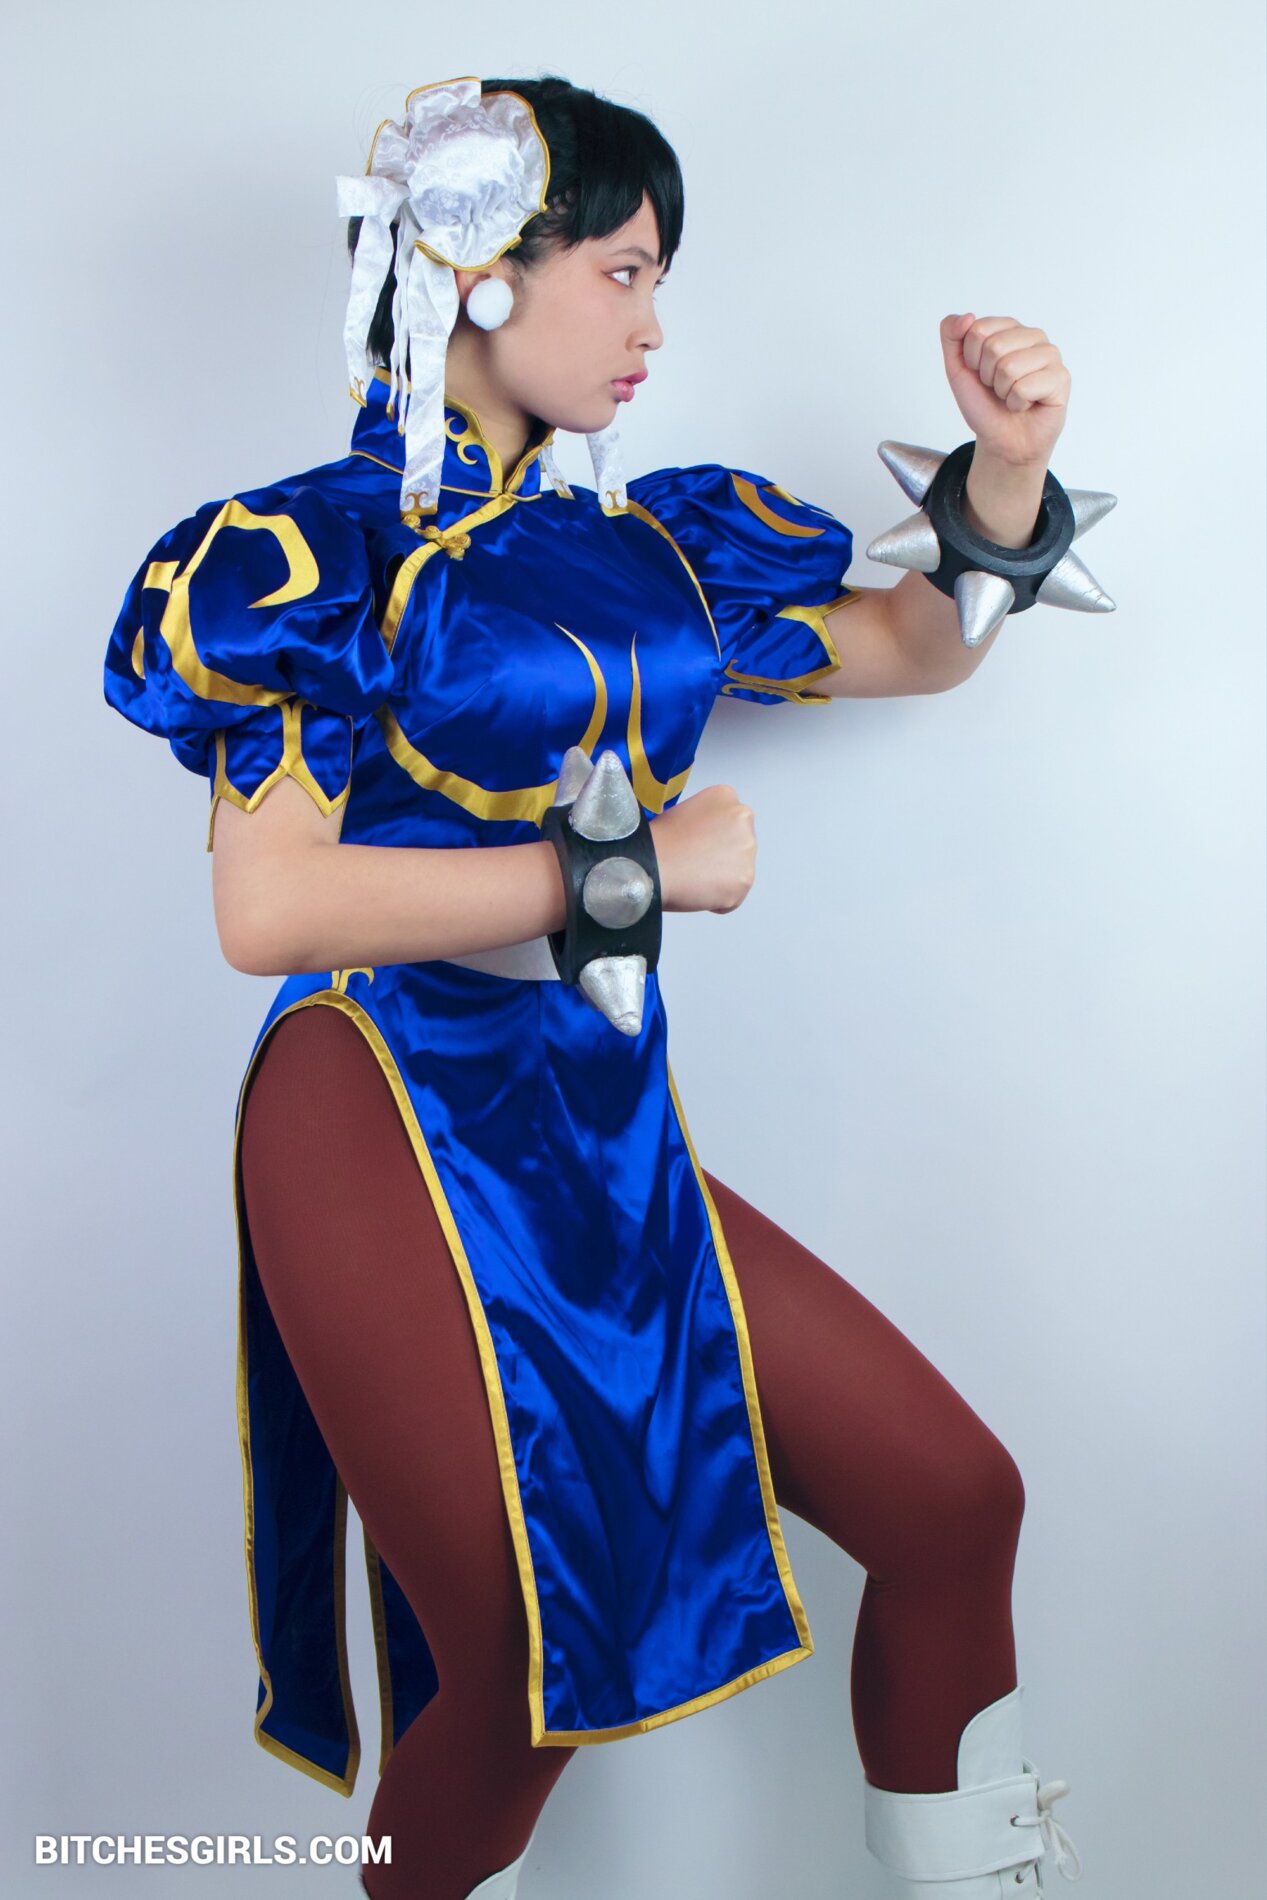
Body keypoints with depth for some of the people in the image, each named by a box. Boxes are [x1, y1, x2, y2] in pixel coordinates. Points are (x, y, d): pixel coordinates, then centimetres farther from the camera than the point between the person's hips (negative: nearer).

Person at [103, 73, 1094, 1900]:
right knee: (522, 1680, -3)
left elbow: (919, 644, 25)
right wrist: (635, 862, -13)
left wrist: (1007, 464, 7)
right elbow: (268, 906, -16)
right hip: (395, 1129, -6)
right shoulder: (323, 543, -3)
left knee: (954, 1499, 2)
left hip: (608, 1129, 6)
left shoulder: (649, 542, 13)